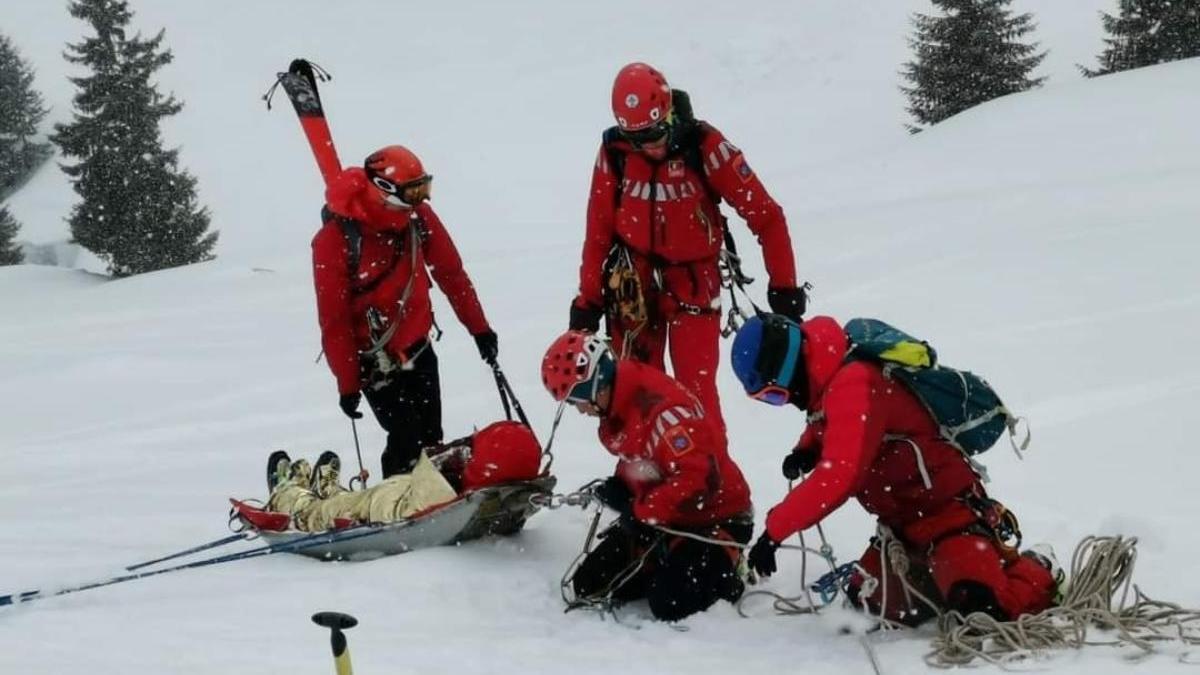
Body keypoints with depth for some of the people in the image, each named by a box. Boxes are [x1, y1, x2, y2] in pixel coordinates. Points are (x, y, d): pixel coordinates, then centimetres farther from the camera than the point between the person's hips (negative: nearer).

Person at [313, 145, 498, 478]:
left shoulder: (418, 216, -8)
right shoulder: (335, 239, -22)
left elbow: (451, 273, 5)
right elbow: (334, 320, -15)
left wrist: (479, 328, 8)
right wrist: (347, 384, -12)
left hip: (417, 347, 5)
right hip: (376, 359, -5)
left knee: (431, 439, 8)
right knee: (407, 442, -11)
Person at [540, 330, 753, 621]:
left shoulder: (661, 406, -30)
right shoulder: (615, 408, 0)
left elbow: (699, 479, -35)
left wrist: (642, 512, -26)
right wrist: (620, 487, -3)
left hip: (715, 518, -9)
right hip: (663, 517, 9)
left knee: (669, 604, -24)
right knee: (589, 585, 2)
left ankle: (724, 568, 4)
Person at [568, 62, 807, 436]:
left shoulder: (704, 146, -16)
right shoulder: (614, 152, -7)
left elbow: (764, 214, -12)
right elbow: (598, 231, 2)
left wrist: (783, 286, -12)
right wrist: (588, 301, 3)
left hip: (692, 281, -2)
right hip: (633, 283, 3)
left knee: (696, 389, -9)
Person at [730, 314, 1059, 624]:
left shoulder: (854, 385, -24)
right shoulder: (829, 382, 7)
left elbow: (838, 477, -32)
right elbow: (827, 424, 31)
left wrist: (774, 529, -27)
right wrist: (807, 449, 6)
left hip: (948, 508, -10)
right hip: (904, 521, 10)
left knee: (983, 605, -25)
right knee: (868, 602, 9)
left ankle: (1038, 573, 6)